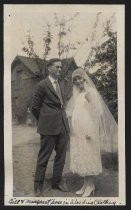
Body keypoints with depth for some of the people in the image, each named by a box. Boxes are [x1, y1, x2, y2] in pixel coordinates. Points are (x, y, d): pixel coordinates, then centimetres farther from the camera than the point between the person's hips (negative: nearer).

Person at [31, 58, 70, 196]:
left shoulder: (60, 85, 16)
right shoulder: (42, 85, -7)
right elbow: (35, 107, -5)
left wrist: (63, 119, 12)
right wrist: (44, 121, 3)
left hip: (63, 126, 7)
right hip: (49, 127, -7)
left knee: (61, 156, 14)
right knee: (43, 157, 2)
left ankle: (57, 182, 29)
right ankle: (38, 186, 15)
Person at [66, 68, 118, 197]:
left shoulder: (90, 92, -7)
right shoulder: (76, 95, 14)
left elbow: (96, 112, -13)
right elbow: (71, 112, 19)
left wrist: (90, 131, -19)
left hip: (87, 131, -7)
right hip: (77, 132, 7)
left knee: (89, 156, 0)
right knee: (80, 157, 10)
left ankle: (90, 186, 10)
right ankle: (86, 184, 21)